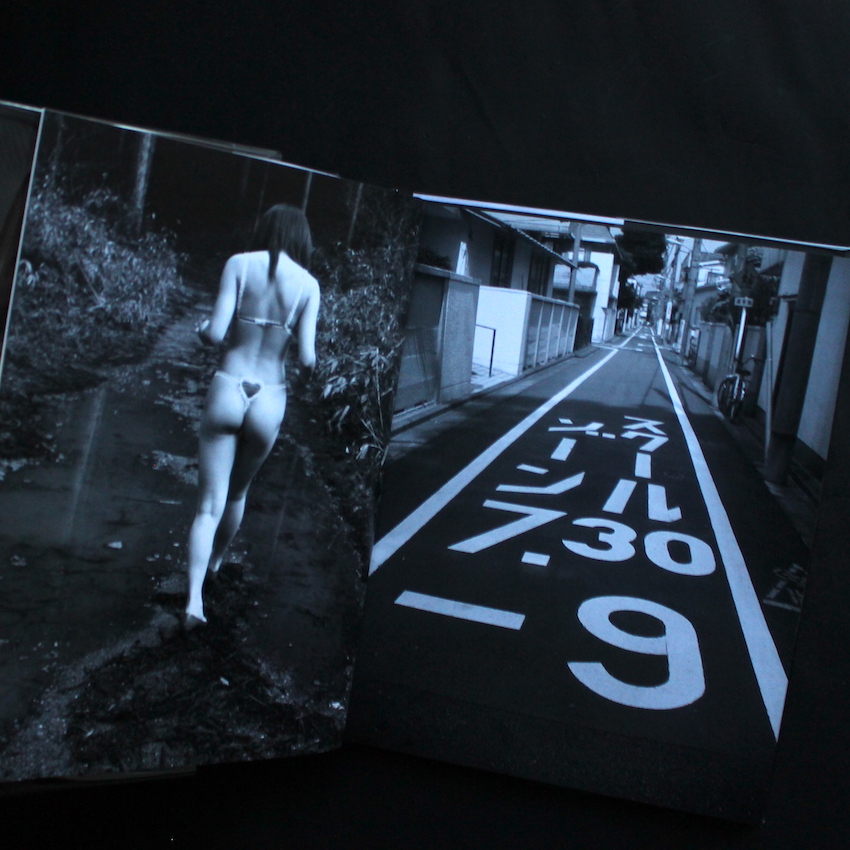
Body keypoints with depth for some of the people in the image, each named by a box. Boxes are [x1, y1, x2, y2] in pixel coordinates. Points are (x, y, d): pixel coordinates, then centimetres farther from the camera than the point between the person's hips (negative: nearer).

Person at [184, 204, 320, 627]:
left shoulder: (239, 264, -4)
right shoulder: (308, 284, -1)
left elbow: (215, 333, -11)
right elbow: (307, 359, -6)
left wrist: (202, 328, 11)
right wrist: (307, 371, 16)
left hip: (226, 391, -1)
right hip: (269, 400, 2)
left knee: (209, 503, 3)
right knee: (237, 493, 25)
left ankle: (194, 598, -10)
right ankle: (215, 561, 46)